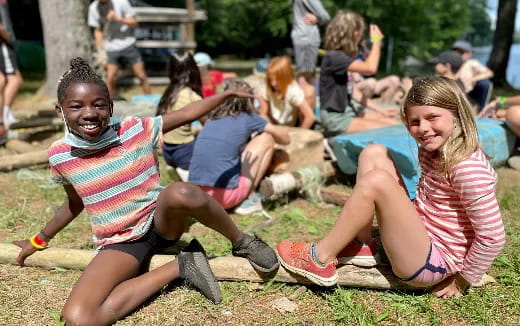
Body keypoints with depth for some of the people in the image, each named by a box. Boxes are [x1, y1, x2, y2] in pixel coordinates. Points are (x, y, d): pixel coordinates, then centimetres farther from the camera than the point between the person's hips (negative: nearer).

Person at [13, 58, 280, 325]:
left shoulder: (135, 130, -9)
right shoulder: (60, 155, -4)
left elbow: (186, 114, -1)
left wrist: (228, 93, -2)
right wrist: (39, 240, 24)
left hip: (161, 223, -2)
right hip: (120, 244, 2)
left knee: (181, 193, -40)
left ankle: (241, 242, -11)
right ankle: (180, 266, -14)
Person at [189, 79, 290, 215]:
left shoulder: (212, 119, 16)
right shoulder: (248, 119, 2)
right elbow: (285, 138, 15)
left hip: (197, 195, 6)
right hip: (226, 196, -6)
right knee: (267, 138, 10)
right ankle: (250, 199, 8)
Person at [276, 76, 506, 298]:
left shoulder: (468, 168, -24)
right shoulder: (431, 151, 3)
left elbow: (493, 237, -21)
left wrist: (462, 281, -10)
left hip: (432, 263, -9)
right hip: (420, 234, 9)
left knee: (377, 181, -29)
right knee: (374, 153, 1)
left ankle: (321, 259, -13)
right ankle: (361, 246, 1)